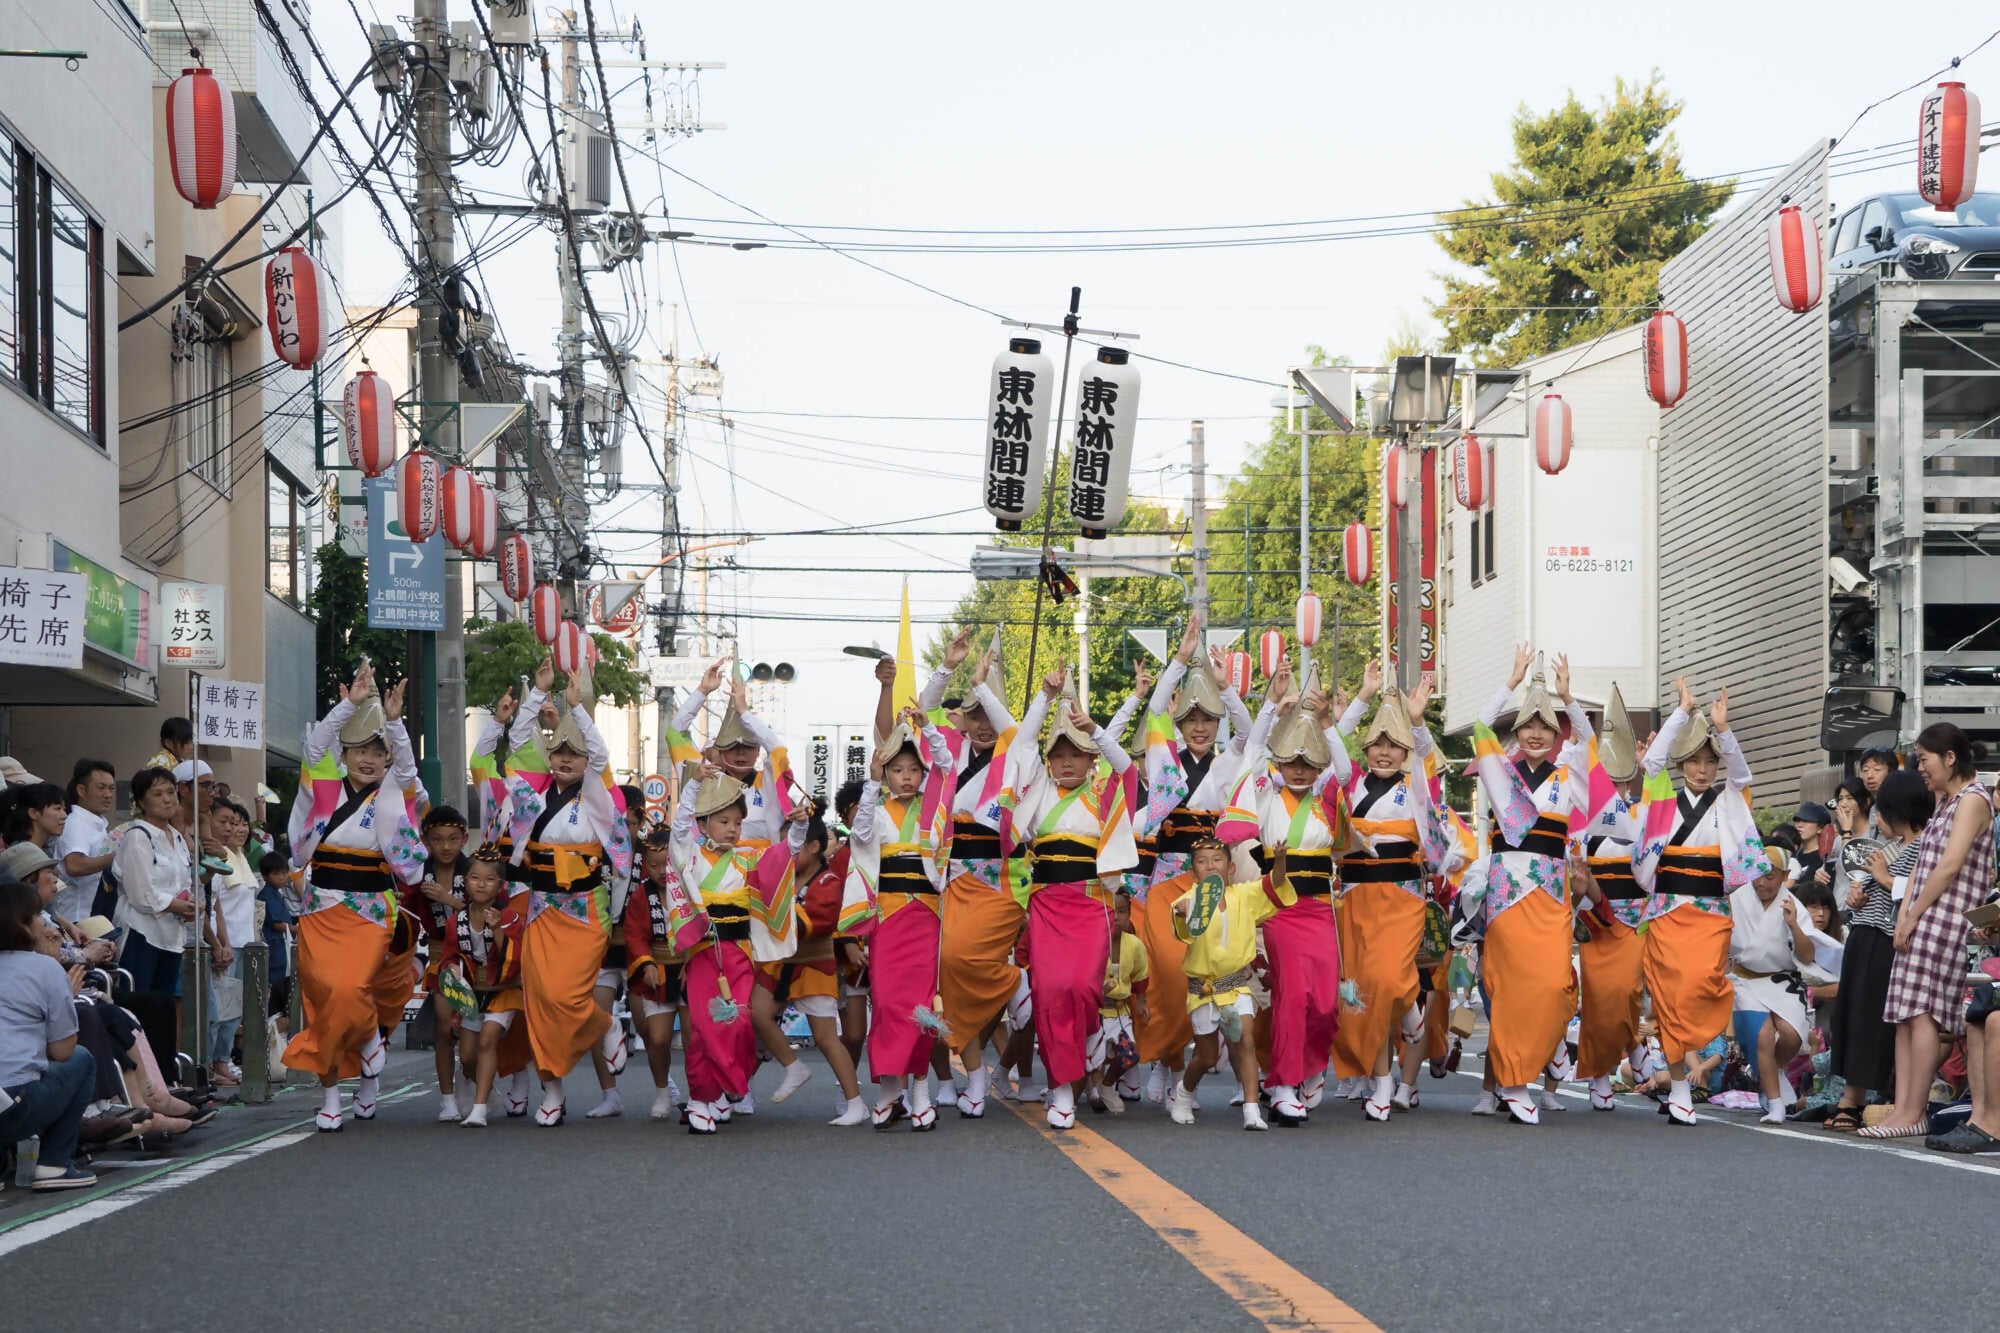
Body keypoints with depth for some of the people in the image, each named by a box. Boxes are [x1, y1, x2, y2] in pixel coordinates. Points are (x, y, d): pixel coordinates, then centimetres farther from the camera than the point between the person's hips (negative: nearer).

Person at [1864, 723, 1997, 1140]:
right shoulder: (1944, 801, 21)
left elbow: (1950, 866, -15)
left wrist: (1914, 916, -11)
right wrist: (1904, 915, 7)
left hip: (1947, 918, -9)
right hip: (1922, 920, 9)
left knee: (1922, 1013, -12)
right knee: (1906, 1015, 2)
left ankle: (1914, 1113, -13)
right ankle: (1902, 1108, 0)